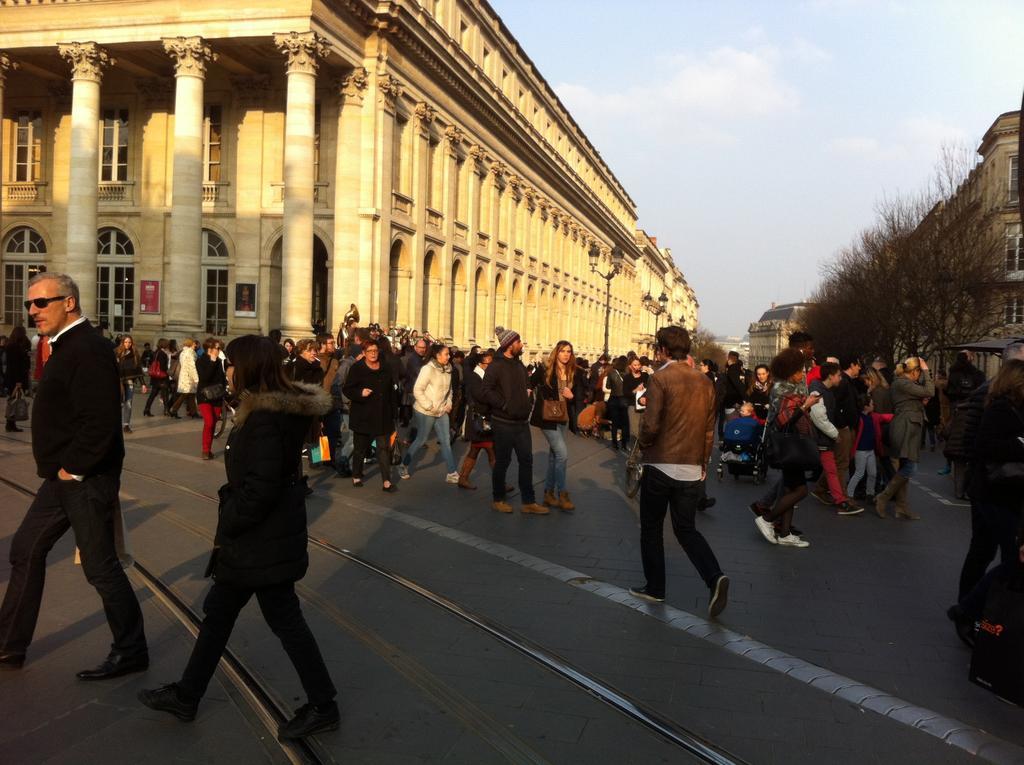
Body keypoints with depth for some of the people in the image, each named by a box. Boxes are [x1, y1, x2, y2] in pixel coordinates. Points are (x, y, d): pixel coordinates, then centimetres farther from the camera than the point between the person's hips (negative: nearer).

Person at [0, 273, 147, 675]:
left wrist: (73, 468, -19)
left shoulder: (88, 349, -20)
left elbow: (100, 422, -28)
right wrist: (58, 467, 10)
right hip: (64, 477, 10)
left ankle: (131, 652, 16)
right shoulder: (67, 346, 12)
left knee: (100, 566, 0)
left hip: (87, 480, -10)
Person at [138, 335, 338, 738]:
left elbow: (260, 489, -27)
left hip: (264, 541, -10)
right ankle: (187, 695, 35)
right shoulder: (276, 408, 7)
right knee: (218, 611, 19)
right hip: (261, 538, 10)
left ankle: (322, 705, 19)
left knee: (284, 619, 4)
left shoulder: (266, 419, -24)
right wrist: (230, 523, 13)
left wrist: (228, 523, -13)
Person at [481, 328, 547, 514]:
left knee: (526, 460, 7)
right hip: (504, 422, -7)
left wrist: (527, 403, 9)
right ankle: (498, 499, 19)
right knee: (502, 462, 4)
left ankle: (529, 502, 13)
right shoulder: (496, 366, -12)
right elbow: (485, 392, -21)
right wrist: (505, 405, -20)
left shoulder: (518, 364, 11)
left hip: (522, 422, 7)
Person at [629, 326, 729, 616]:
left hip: (660, 466, -5)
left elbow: (651, 425, -19)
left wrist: (643, 443, 2)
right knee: (686, 529, 14)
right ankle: (714, 578, -6)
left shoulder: (659, 379, -13)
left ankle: (655, 587, 20)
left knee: (651, 529, 12)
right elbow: (709, 429, 10)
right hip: (692, 470, 5)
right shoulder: (704, 382, 5)